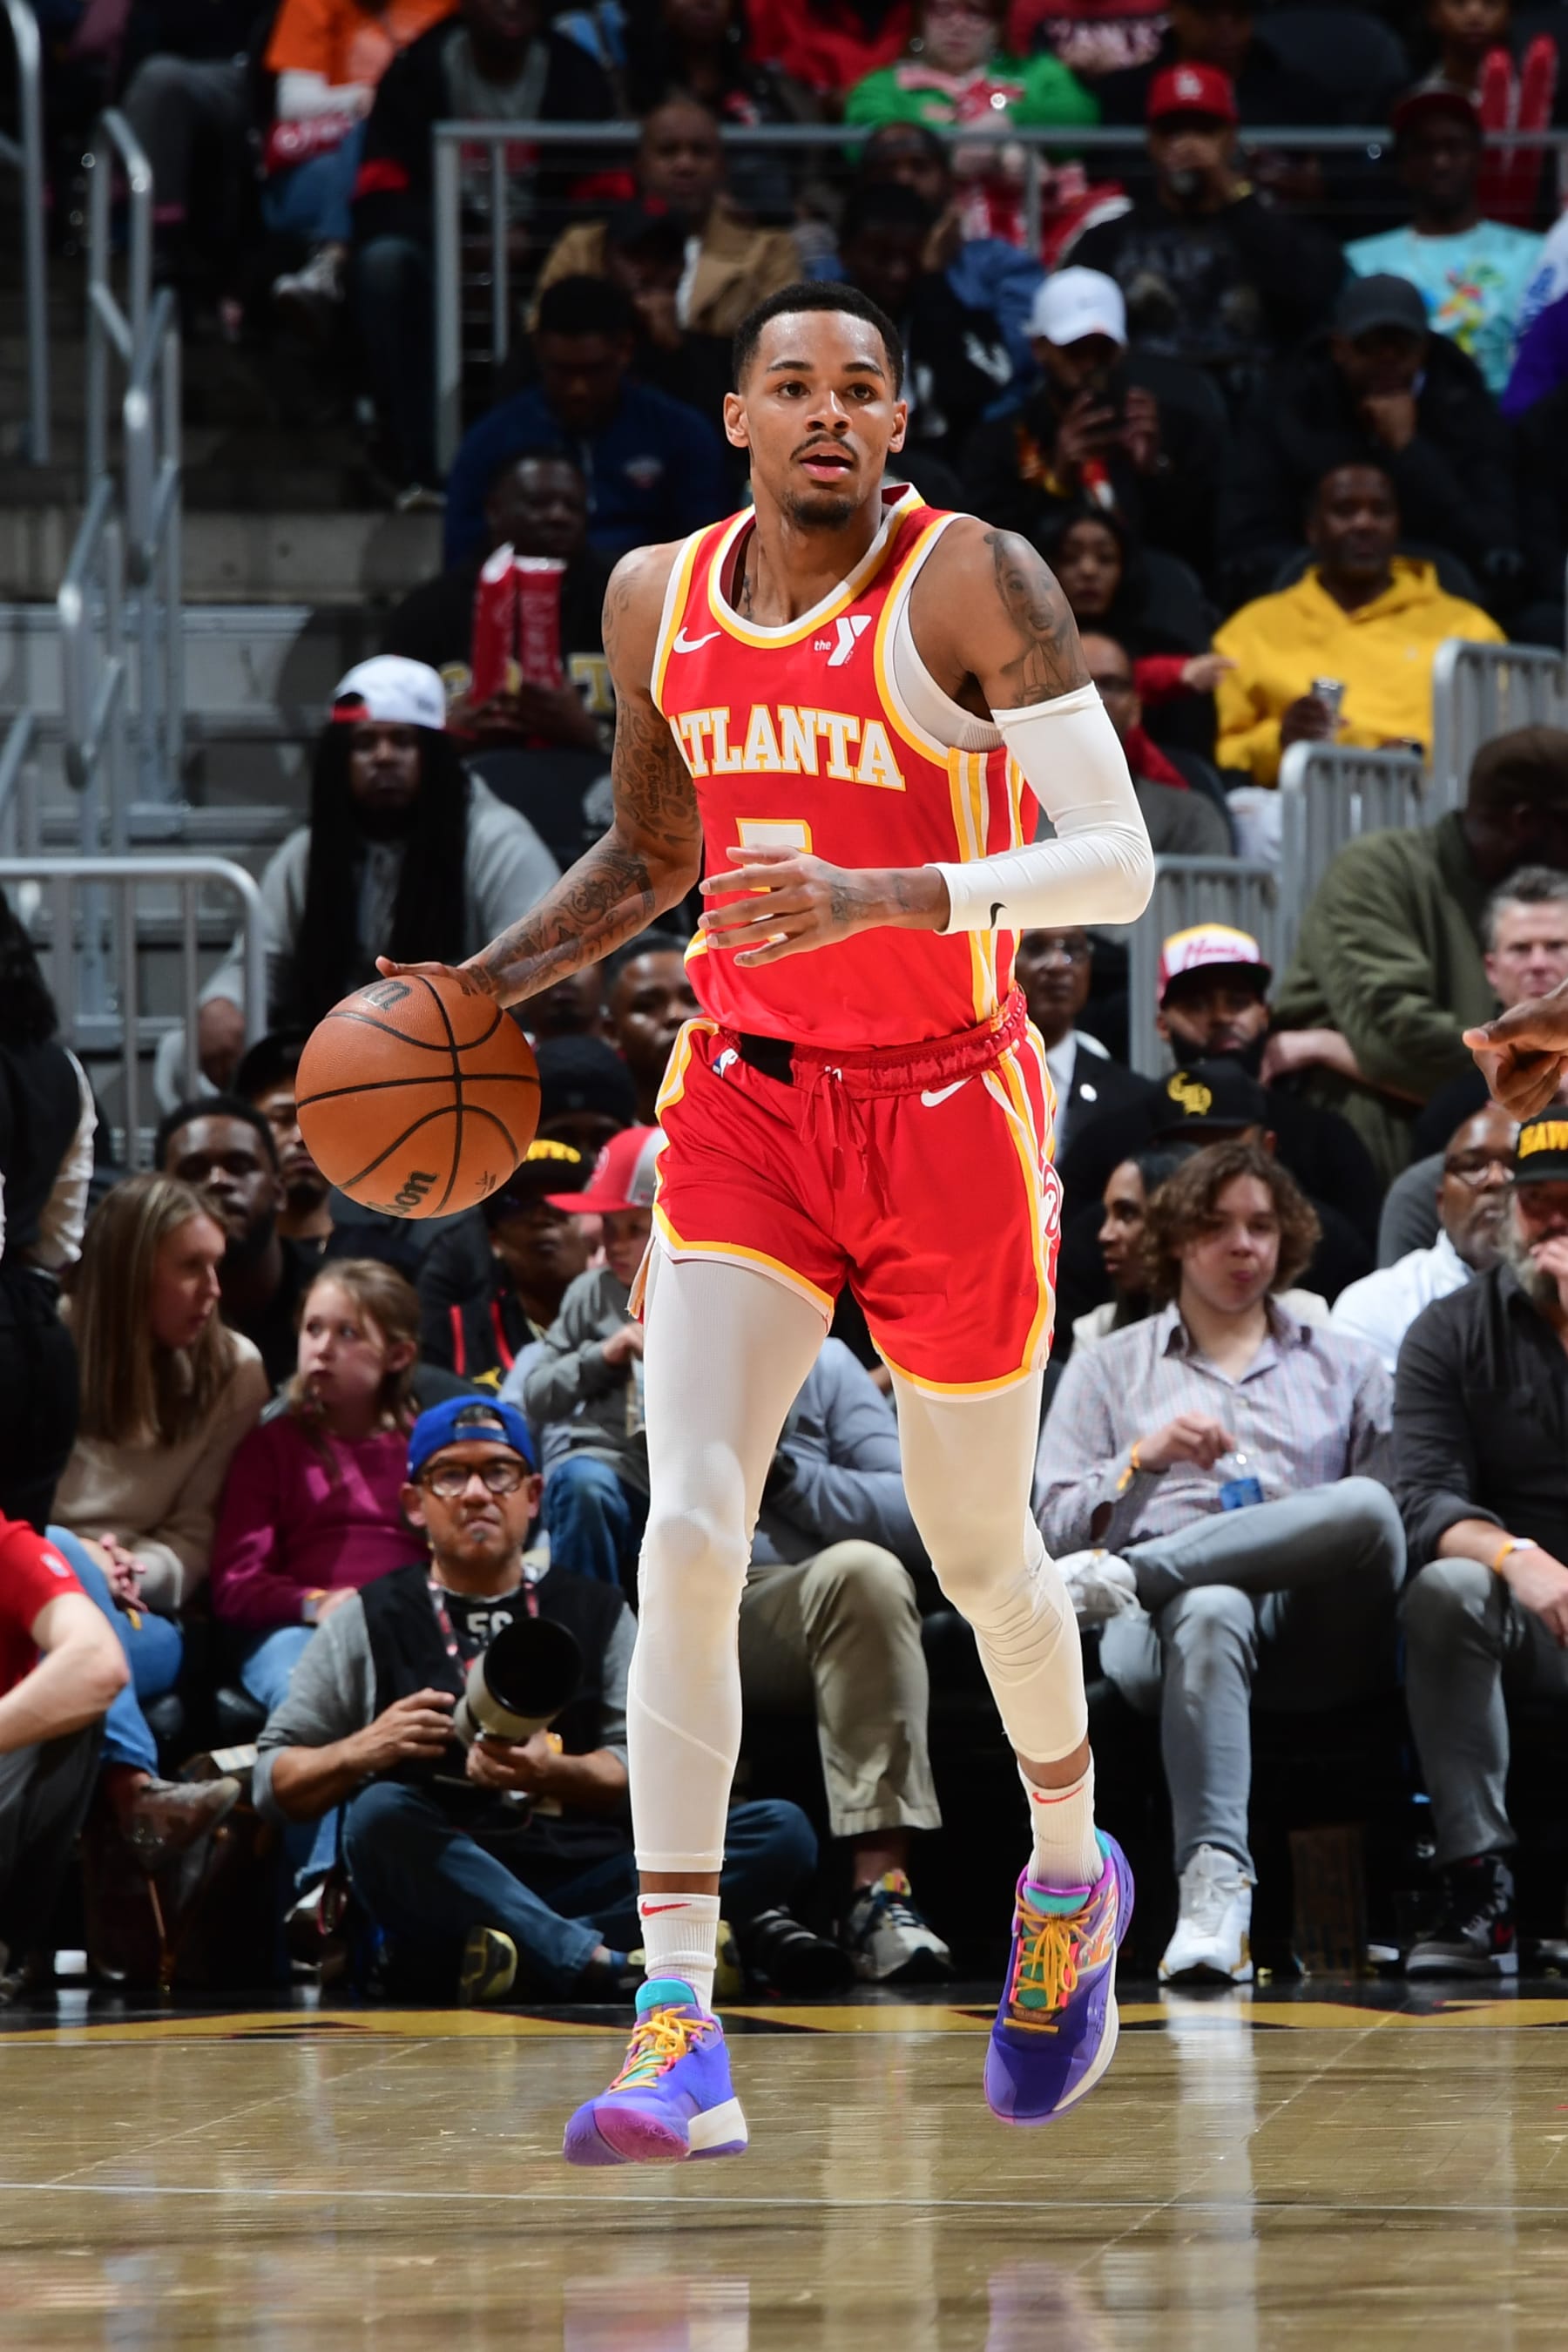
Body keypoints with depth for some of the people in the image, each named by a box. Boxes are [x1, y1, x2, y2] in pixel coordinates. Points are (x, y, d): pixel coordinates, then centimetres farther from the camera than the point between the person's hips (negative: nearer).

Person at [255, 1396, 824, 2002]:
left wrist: (550, 1774, -11)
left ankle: (539, 1954, -40)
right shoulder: (370, 1623, 16)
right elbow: (275, 1783, 13)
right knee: (381, 1816, -35)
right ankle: (602, 1964, -47)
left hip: (587, 1883, 2)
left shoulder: (596, 1614, 21)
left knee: (782, 1832, -19)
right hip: (440, 1895, -2)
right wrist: (363, 1750, -6)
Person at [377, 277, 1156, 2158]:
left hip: (948, 1106, -3)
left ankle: (1070, 1871, 44)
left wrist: (884, 898, -33)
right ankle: (680, 2035, -17)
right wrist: (488, 984, 5)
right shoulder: (659, 598, 3)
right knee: (688, 1531, -14)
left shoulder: (973, 587, -13)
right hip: (748, 1094, 3)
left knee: (976, 1551, 11)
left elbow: (1117, 867, -20)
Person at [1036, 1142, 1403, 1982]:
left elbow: (1394, 1510, 19)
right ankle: (1213, 1891, -55)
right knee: (1208, 1613, -42)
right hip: (1159, 1624, -1)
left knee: (1365, 1507, -34)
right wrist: (1145, 1458, -1)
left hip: (1312, 1623, 1)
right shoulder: (1108, 1368, 26)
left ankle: (1128, 1575, -38)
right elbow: (1056, 1522, 16)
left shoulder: (1344, 1368, 29)